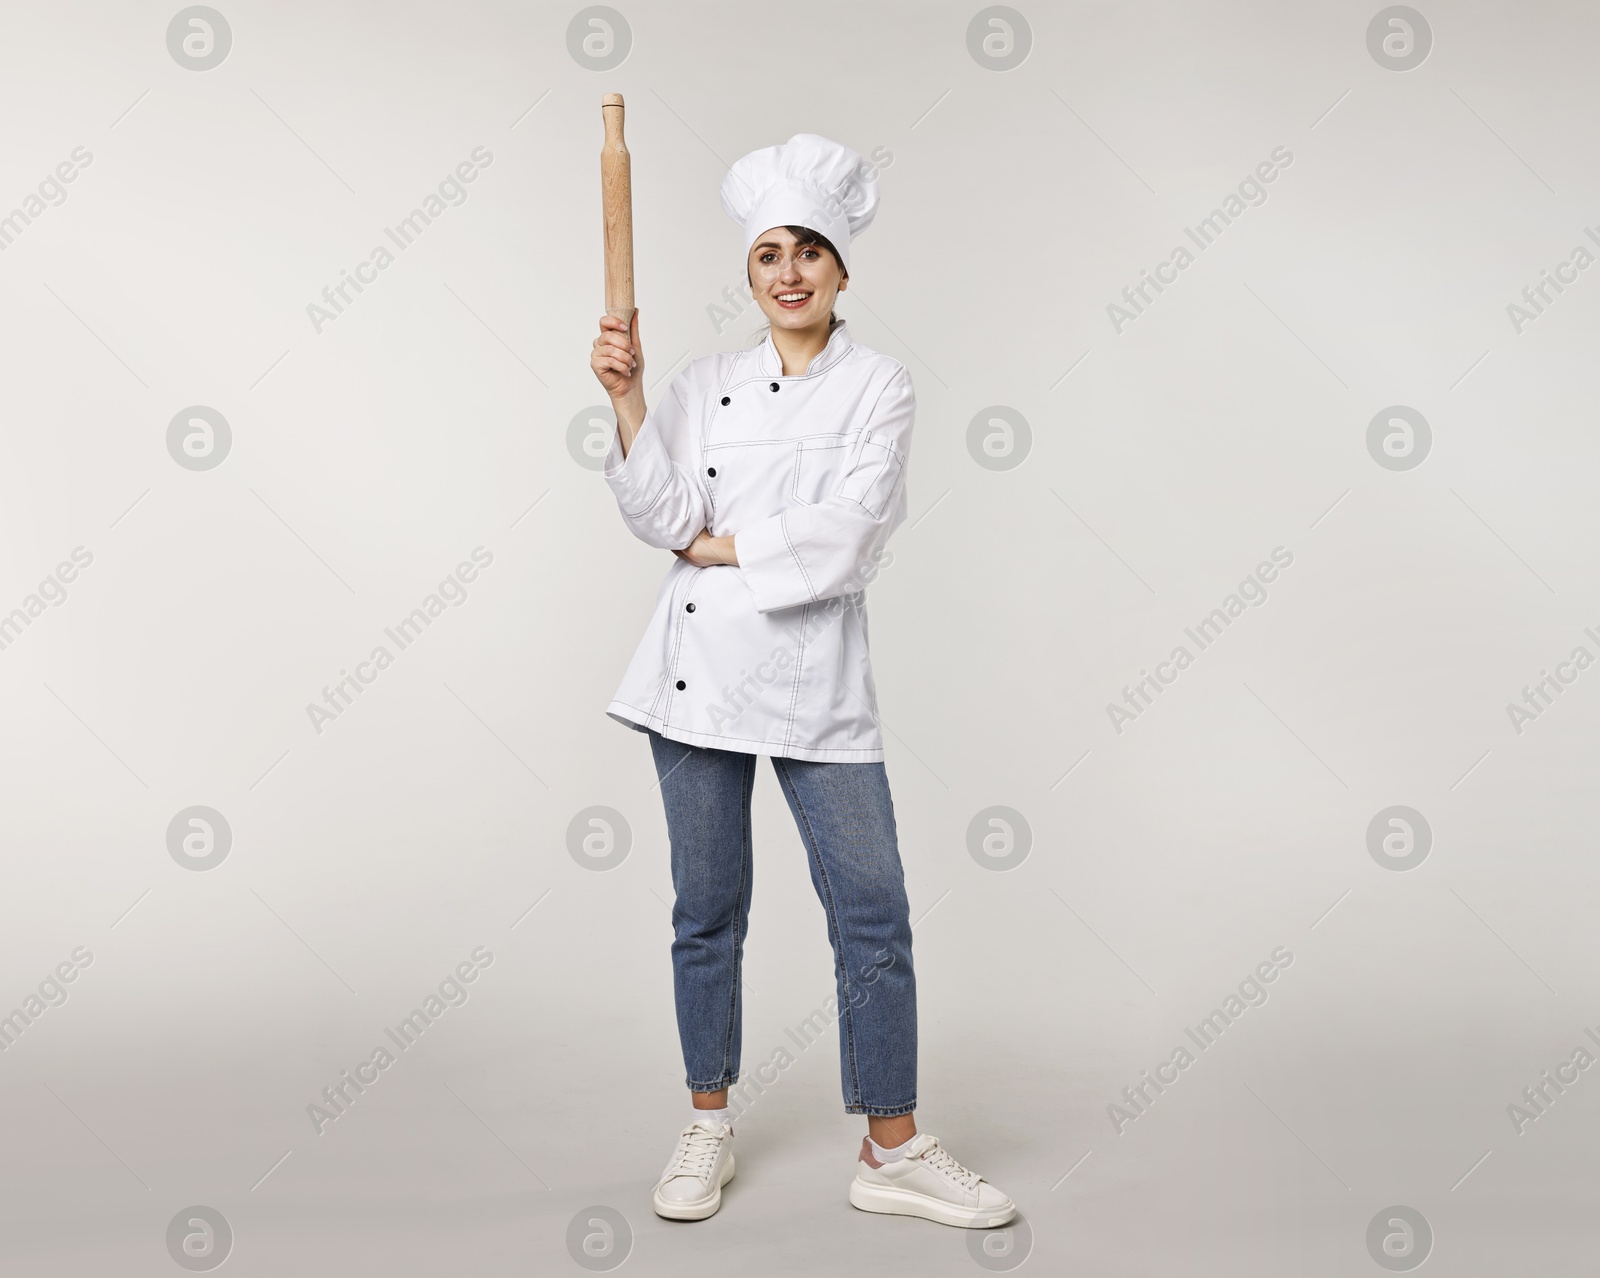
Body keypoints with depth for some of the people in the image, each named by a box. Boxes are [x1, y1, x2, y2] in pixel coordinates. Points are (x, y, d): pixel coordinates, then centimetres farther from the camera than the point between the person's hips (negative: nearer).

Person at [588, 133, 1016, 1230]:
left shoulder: (878, 386, 1)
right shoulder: (707, 388, 9)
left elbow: (848, 529, -13)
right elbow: (665, 515, -3)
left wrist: (721, 546, -7)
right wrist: (627, 398, -10)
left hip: (817, 676, -2)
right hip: (702, 667, 2)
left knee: (874, 913, -1)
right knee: (709, 912, 9)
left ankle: (893, 1150, 13)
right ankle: (709, 1128, 25)